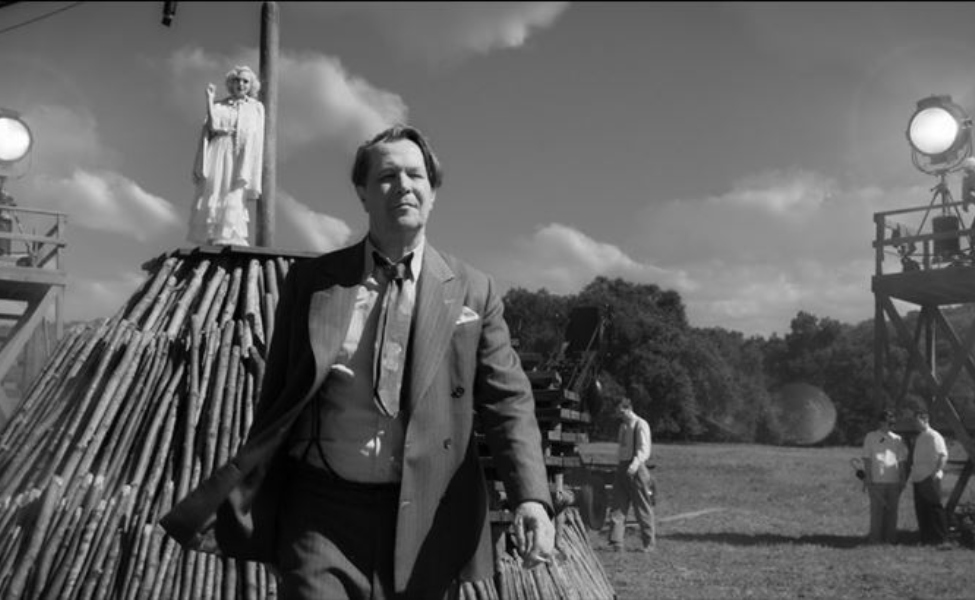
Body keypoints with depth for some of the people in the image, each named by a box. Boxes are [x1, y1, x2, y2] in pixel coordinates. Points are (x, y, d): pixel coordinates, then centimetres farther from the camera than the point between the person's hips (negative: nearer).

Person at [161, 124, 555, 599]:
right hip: (322, 512, 0)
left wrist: (530, 498, -17)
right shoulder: (309, 281, 5)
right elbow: (275, 402, 10)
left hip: (427, 522, 0)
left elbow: (508, 402, -2)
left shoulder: (473, 291, 4)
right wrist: (236, 502, 11)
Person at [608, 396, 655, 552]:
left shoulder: (641, 425, -10)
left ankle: (649, 543, 13)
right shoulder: (623, 426, 14)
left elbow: (644, 450, -17)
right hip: (622, 467, 7)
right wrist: (620, 466, 14)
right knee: (618, 506, 2)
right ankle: (616, 542, 3)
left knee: (642, 507, 2)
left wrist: (635, 464, -32)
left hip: (636, 468, -7)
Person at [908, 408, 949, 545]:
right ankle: (926, 537, 13)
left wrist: (937, 471, -20)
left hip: (930, 478, -8)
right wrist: (913, 471, 14)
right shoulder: (918, 438, 19)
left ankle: (941, 537, 0)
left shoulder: (934, 436, -6)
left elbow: (943, 456, -13)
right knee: (921, 509, 8)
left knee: (935, 507, -5)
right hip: (918, 478, 8)